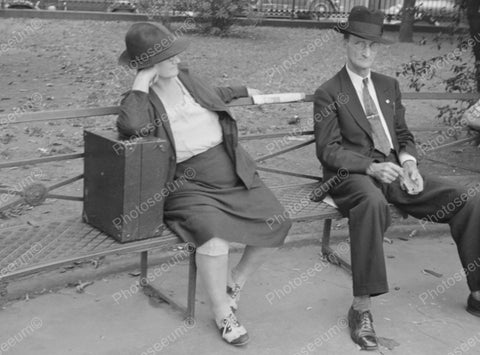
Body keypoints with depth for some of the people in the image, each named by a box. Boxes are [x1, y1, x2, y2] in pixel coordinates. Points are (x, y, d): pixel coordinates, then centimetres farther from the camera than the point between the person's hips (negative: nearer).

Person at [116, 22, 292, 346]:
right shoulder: (141, 99, -6)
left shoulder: (185, 77, 11)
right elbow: (131, 126, -32)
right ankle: (223, 312, -9)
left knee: (278, 224, -7)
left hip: (233, 172, 7)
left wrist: (243, 91, 42)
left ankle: (236, 280, 18)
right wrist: (141, 83, -20)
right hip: (190, 182, -6)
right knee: (215, 233, -34)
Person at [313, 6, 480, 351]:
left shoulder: (389, 85, 18)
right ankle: (361, 307, -35)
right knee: (372, 201, -42)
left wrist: (408, 162, -4)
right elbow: (328, 150, -8)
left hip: (393, 169, 6)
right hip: (352, 176, -5)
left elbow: (404, 135, 19)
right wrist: (371, 167, -23)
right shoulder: (329, 93, 0)